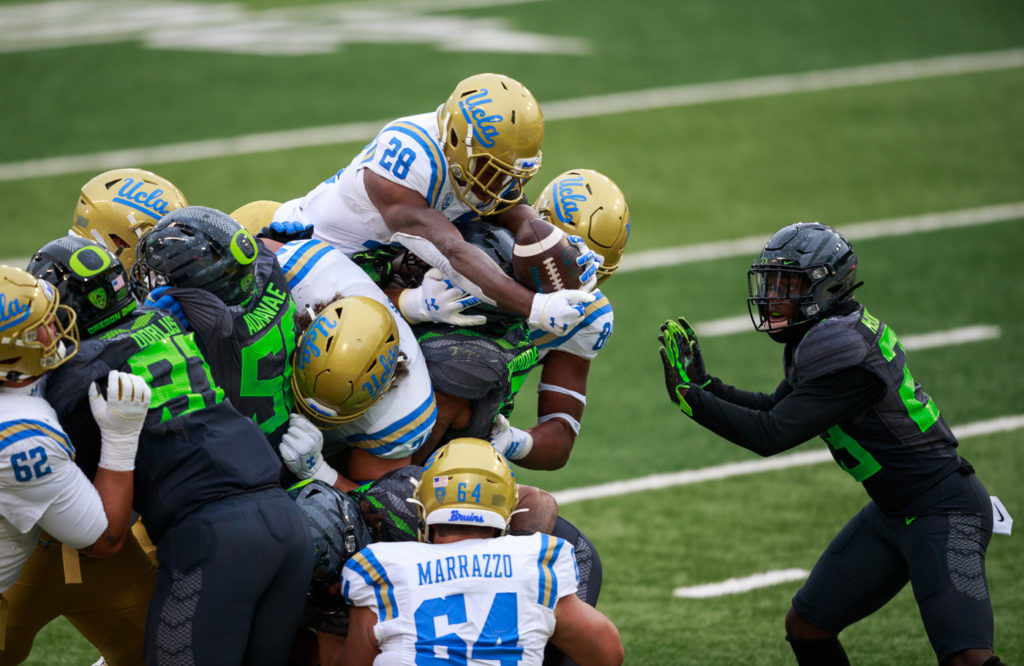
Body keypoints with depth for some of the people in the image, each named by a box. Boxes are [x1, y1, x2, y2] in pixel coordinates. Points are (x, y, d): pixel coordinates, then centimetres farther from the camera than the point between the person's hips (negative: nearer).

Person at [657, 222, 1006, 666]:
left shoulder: (843, 352, -25)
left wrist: (689, 396, -18)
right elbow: (775, 410, 19)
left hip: (942, 511, -10)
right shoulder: (825, 335, 5)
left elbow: (771, 436, -25)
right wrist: (704, 384, 6)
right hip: (892, 513, 10)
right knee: (806, 627, 11)